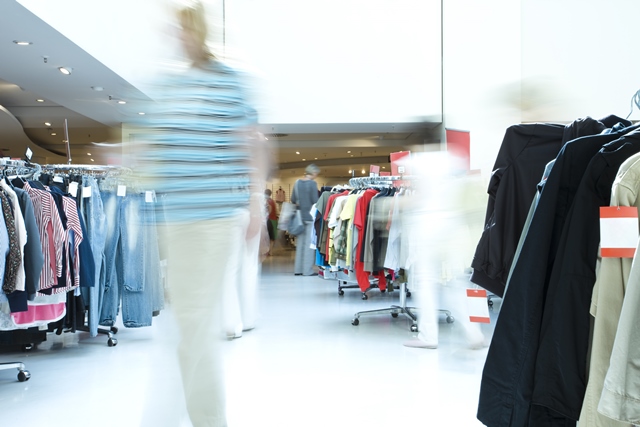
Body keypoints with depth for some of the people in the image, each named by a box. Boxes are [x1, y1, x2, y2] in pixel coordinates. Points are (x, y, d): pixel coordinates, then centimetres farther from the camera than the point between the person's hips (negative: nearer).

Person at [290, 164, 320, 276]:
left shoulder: (297, 183, 8)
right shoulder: (312, 183, -11)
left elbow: (293, 200, 11)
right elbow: (315, 201, -13)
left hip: (300, 216, 6)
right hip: (310, 216, -6)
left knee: (300, 242, 12)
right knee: (310, 243, -1)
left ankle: (298, 269, 16)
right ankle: (307, 270, 0)